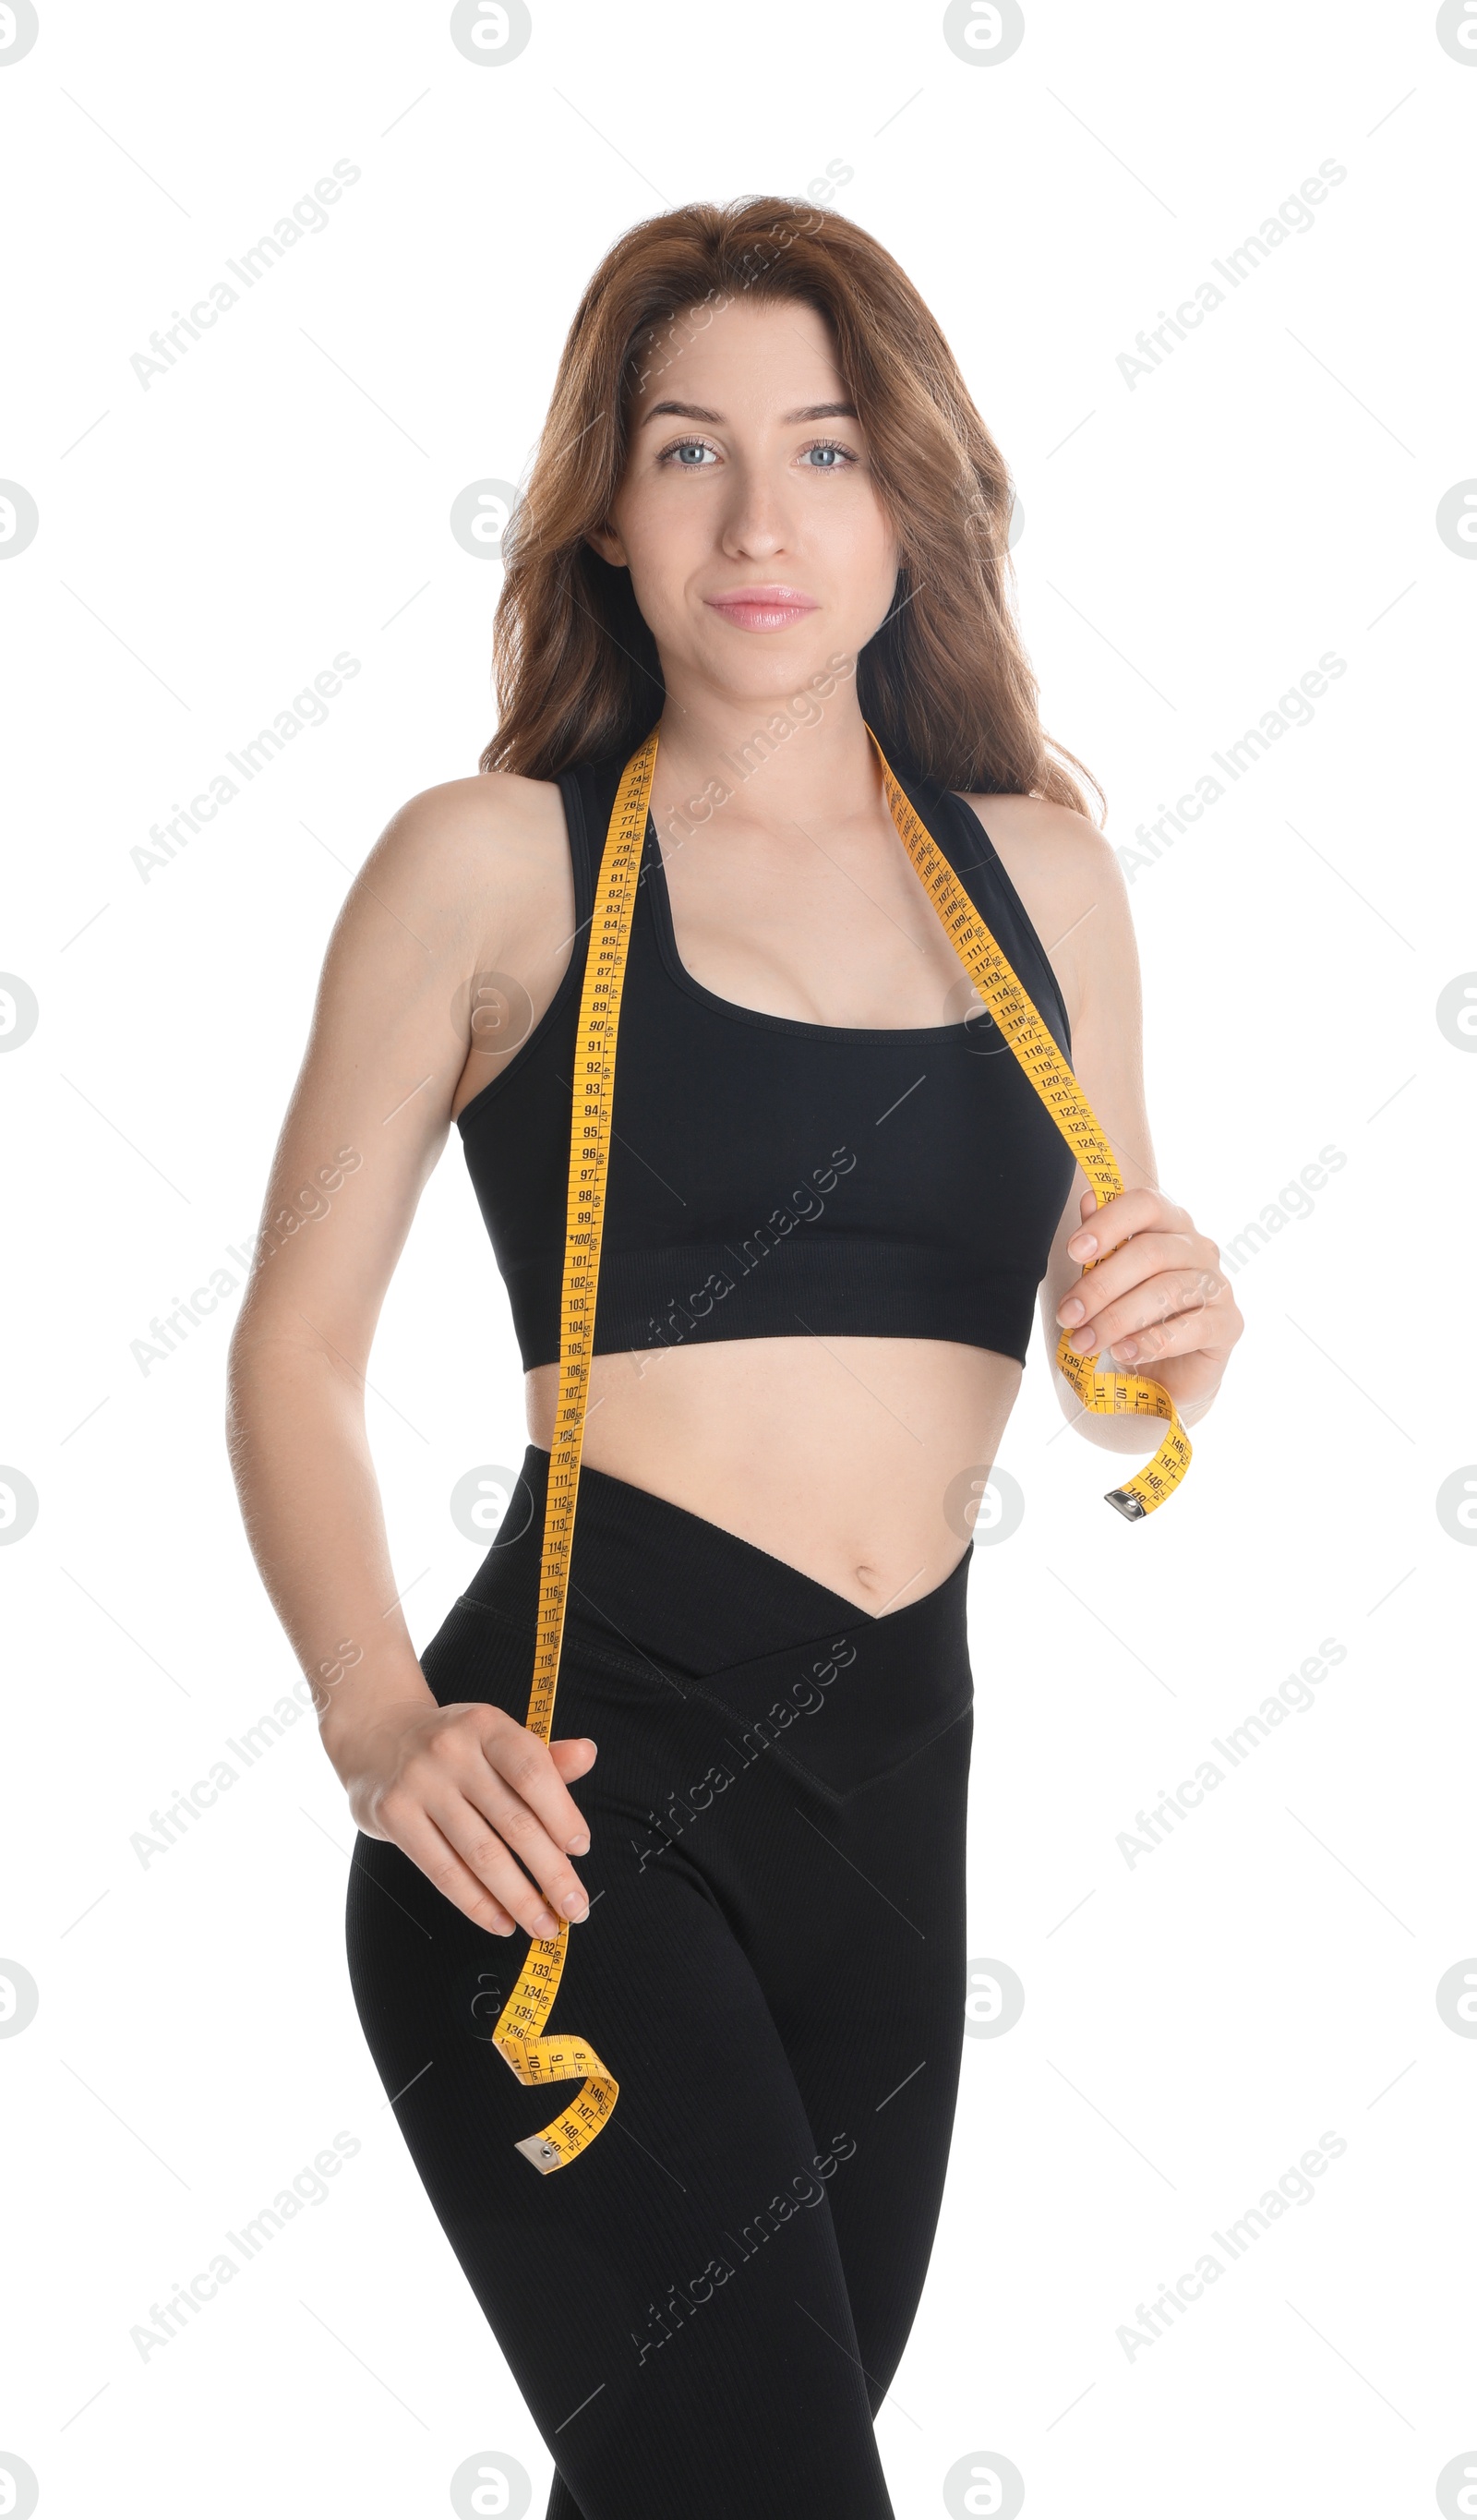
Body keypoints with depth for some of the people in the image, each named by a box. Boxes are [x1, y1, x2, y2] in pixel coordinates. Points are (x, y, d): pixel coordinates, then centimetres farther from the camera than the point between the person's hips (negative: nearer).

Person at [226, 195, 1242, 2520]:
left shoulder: (1041, 871, 11)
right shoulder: (492, 861, -2)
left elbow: (1106, 1364, 18)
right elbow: (297, 1344, -1)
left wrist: (1178, 1341, -6)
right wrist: (381, 1724, -17)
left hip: (895, 1781, 5)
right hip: (578, 1791, -5)